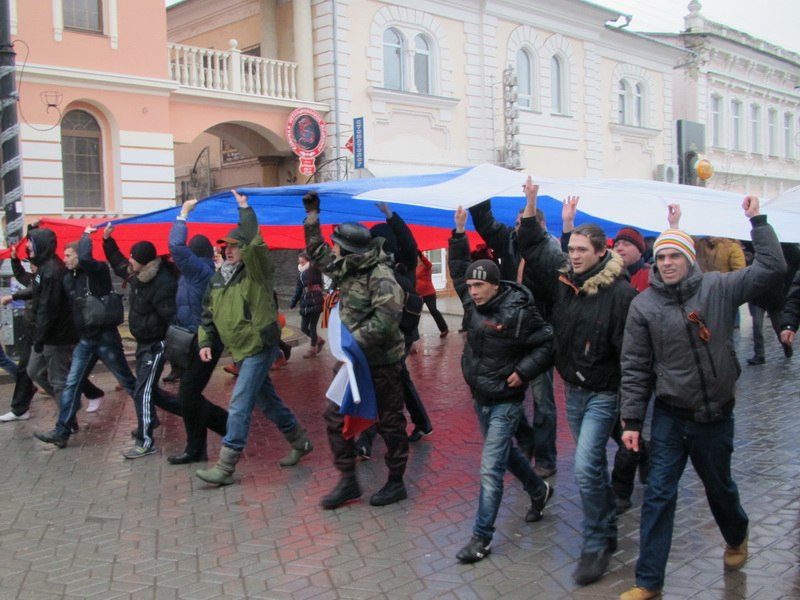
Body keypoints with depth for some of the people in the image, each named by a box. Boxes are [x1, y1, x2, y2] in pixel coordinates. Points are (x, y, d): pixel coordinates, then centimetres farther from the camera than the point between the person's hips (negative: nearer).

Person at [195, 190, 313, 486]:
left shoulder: (256, 272, -11)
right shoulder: (217, 279, 10)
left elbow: (255, 244, -30)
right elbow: (208, 314, 17)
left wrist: (245, 209, -22)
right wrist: (205, 341, 4)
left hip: (260, 349, -8)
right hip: (240, 351, 8)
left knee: (239, 406, -12)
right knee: (266, 400, 18)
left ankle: (225, 467, -7)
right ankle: (300, 442, 35)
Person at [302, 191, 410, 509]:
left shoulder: (380, 275, -19)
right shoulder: (347, 269, 7)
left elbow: (387, 316, -30)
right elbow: (318, 254, 22)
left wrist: (355, 339, -27)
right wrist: (312, 218, 16)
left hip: (382, 363, -8)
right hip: (355, 360, 9)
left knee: (390, 422, 6)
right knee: (335, 415, 6)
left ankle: (396, 482, 21)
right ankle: (348, 481, 17)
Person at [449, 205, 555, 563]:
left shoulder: (518, 312, -20)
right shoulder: (473, 302, 0)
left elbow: (547, 344, -13)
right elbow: (458, 269, 11)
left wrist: (523, 371, -19)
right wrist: (459, 234, 2)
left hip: (505, 402, -7)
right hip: (480, 398, 8)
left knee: (490, 469, -7)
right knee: (506, 453, 24)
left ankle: (482, 538, 1)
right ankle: (539, 491, 48)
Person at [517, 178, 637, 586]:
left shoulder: (619, 292, -18)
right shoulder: (563, 277, 3)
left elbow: (631, 349, -18)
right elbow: (534, 248, 14)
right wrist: (531, 208, 3)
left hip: (603, 393, -7)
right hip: (573, 389, 7)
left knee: (586, 468, -11)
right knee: (594, 466, 18)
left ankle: (596, 545, 5)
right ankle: (607, 531, 35)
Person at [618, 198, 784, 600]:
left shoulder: (718, 288, -5)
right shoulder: (644, 305, -6)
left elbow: (771, 269, -6)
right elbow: (635, 368, -5)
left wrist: (757, 221, -8)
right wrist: (632, 420, -7)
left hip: (716, 415, 1)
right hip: (670, 418, 0)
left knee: (720, 486, 21)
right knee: (658, 496, 0)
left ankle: (736, 537, 53)